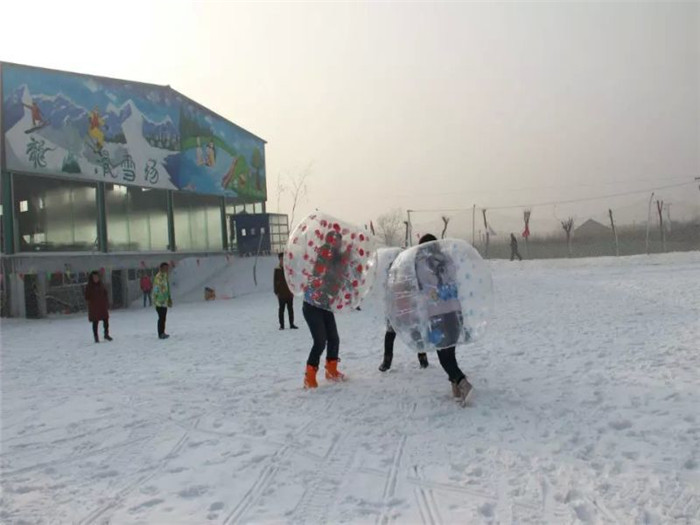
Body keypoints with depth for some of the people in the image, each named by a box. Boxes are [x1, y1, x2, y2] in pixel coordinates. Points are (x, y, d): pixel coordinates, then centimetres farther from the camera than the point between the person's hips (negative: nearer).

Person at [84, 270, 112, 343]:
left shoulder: (101, 285, 6)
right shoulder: (89, 287, -4)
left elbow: (106, 295, 10)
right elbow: (87, 297, -3)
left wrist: (107, 304, 6)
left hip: (103, 306, 3)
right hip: (94, 307, -3)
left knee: (106, 321, 6)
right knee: (95, 322, 1)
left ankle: (106, 334, 21)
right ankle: (96, 337, 9)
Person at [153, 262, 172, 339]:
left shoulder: (165, 276, 14)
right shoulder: (159, 277, -17)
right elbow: (156, 289, -21)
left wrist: (169, 300, 21)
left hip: (165, 301, 9)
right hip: (160, 301, -9)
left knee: (163, 318, 14)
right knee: (161, 318, -5)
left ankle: (162, 333, 22)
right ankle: (160, 334, 2)